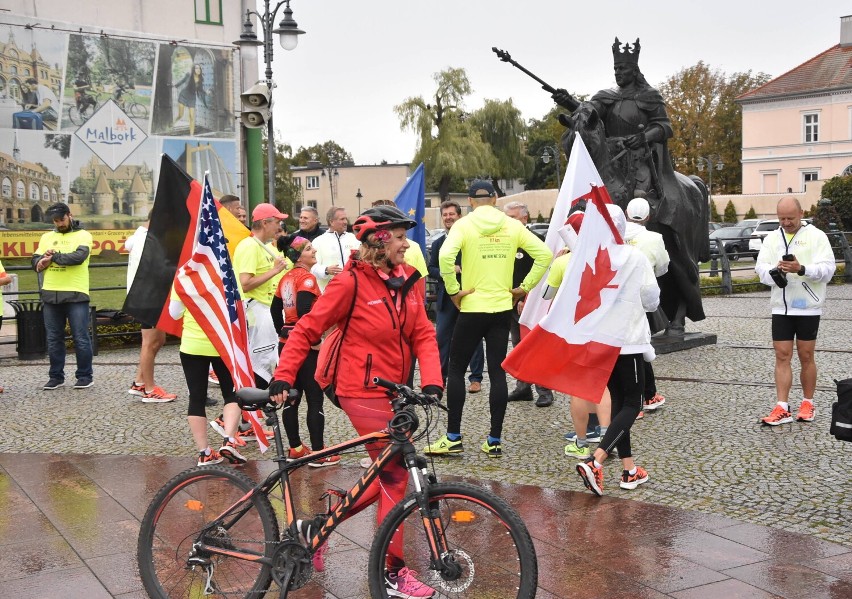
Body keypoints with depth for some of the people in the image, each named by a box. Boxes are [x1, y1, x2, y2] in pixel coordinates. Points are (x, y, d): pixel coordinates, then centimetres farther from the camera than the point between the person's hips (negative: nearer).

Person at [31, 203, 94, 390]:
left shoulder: (83, 235, 2)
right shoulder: (46, 237, 16)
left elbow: (79, 256, -16)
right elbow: (36, 262, 11)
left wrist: (53, 257, -10)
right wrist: (44, 260, -11)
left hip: (76, 294, -4)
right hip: (50, 294, 4)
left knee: (81, 338, -2)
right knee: (53, 339, 8)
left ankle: (85, 376, 8)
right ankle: (56, 376, 17)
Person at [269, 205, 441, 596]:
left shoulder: (406, 279, 3)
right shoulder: (351, 282, -15)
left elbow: (423, 334, 0)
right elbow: (307, 331, -10)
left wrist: (431, 381, -13)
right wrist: (283, 377, -17)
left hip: (394, 392, 7)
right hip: (364, 394, -7)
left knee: (390, 475, 15)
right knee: (395, 477, -3)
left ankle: (317, 527, 30)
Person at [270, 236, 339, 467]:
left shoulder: (287, 277, 11)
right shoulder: (306, 277, -14)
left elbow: (275, 309, 17)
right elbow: (304, 311, -25)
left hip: (287, 343, 9)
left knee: (292, 398, 12)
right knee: (315, 399, -3)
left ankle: (295, 448, 20)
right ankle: (318, 453, 0)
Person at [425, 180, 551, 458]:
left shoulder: (465, 224, -6)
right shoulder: (512, 225, 4)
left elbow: (445, 256, -22)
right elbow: (544, 253, 0)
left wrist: (453, 290, -12)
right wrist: (525, 287, 4)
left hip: (472, 309, -3)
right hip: (502, 308, 3)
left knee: (456, 370, 7)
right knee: (498, 372, 7)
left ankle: (453, 438, 8)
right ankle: (494, 440, 9)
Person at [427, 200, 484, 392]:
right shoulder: (437, 243, 13)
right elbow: (431, 269, 8)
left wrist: (460, 270, -17)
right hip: (445, 298, 4)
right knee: (441, 338, 6)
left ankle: (476, 378, 10)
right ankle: (440, 377, 16)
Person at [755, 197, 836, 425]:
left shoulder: (816, 236, -3)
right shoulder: (772, 238, 8)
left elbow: (828, 269, -11)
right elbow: (760, 267, 0)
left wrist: (802, 269, -28)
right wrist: (775, 271, -22)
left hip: (808, 307, -3)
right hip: (780, 307, 3)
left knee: (806, 357, 7)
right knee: (782, 356, 1)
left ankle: (807, 404, 21)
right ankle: (782, 408, 2)